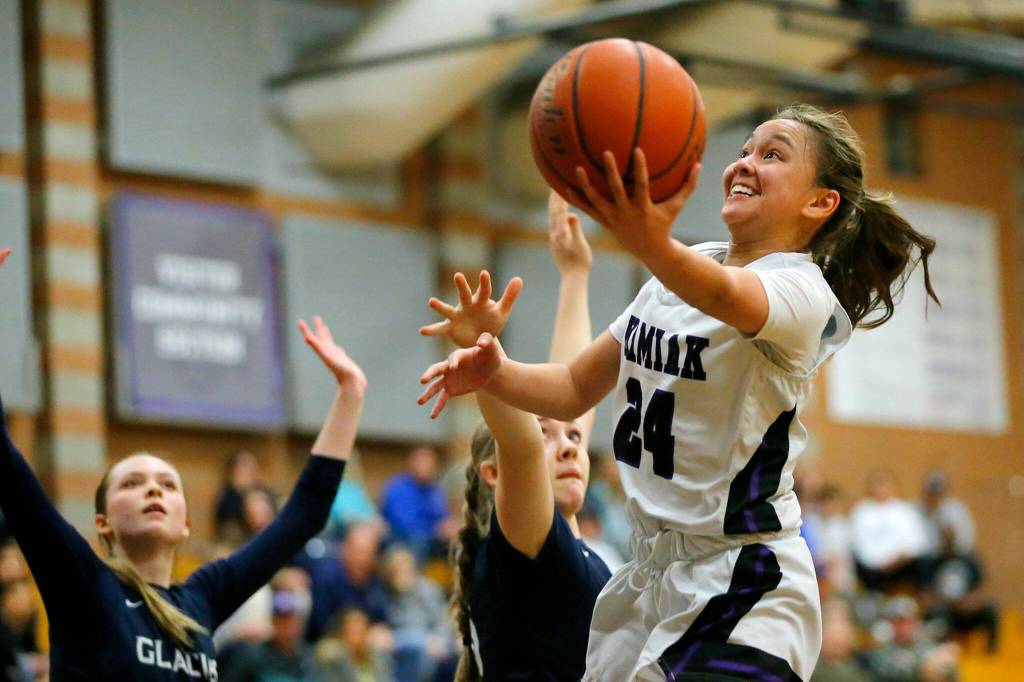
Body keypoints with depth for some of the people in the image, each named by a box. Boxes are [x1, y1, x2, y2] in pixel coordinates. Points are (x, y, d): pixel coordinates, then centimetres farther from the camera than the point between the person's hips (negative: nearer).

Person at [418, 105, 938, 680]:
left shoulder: (804, 292, -13)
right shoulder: (681, 273, 10)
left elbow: (725, 297, -38)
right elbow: (577, 389, 15)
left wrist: (653, 244, -59)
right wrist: (496, 373, -6)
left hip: (741, 590, -7)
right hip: (649, 575, 7)